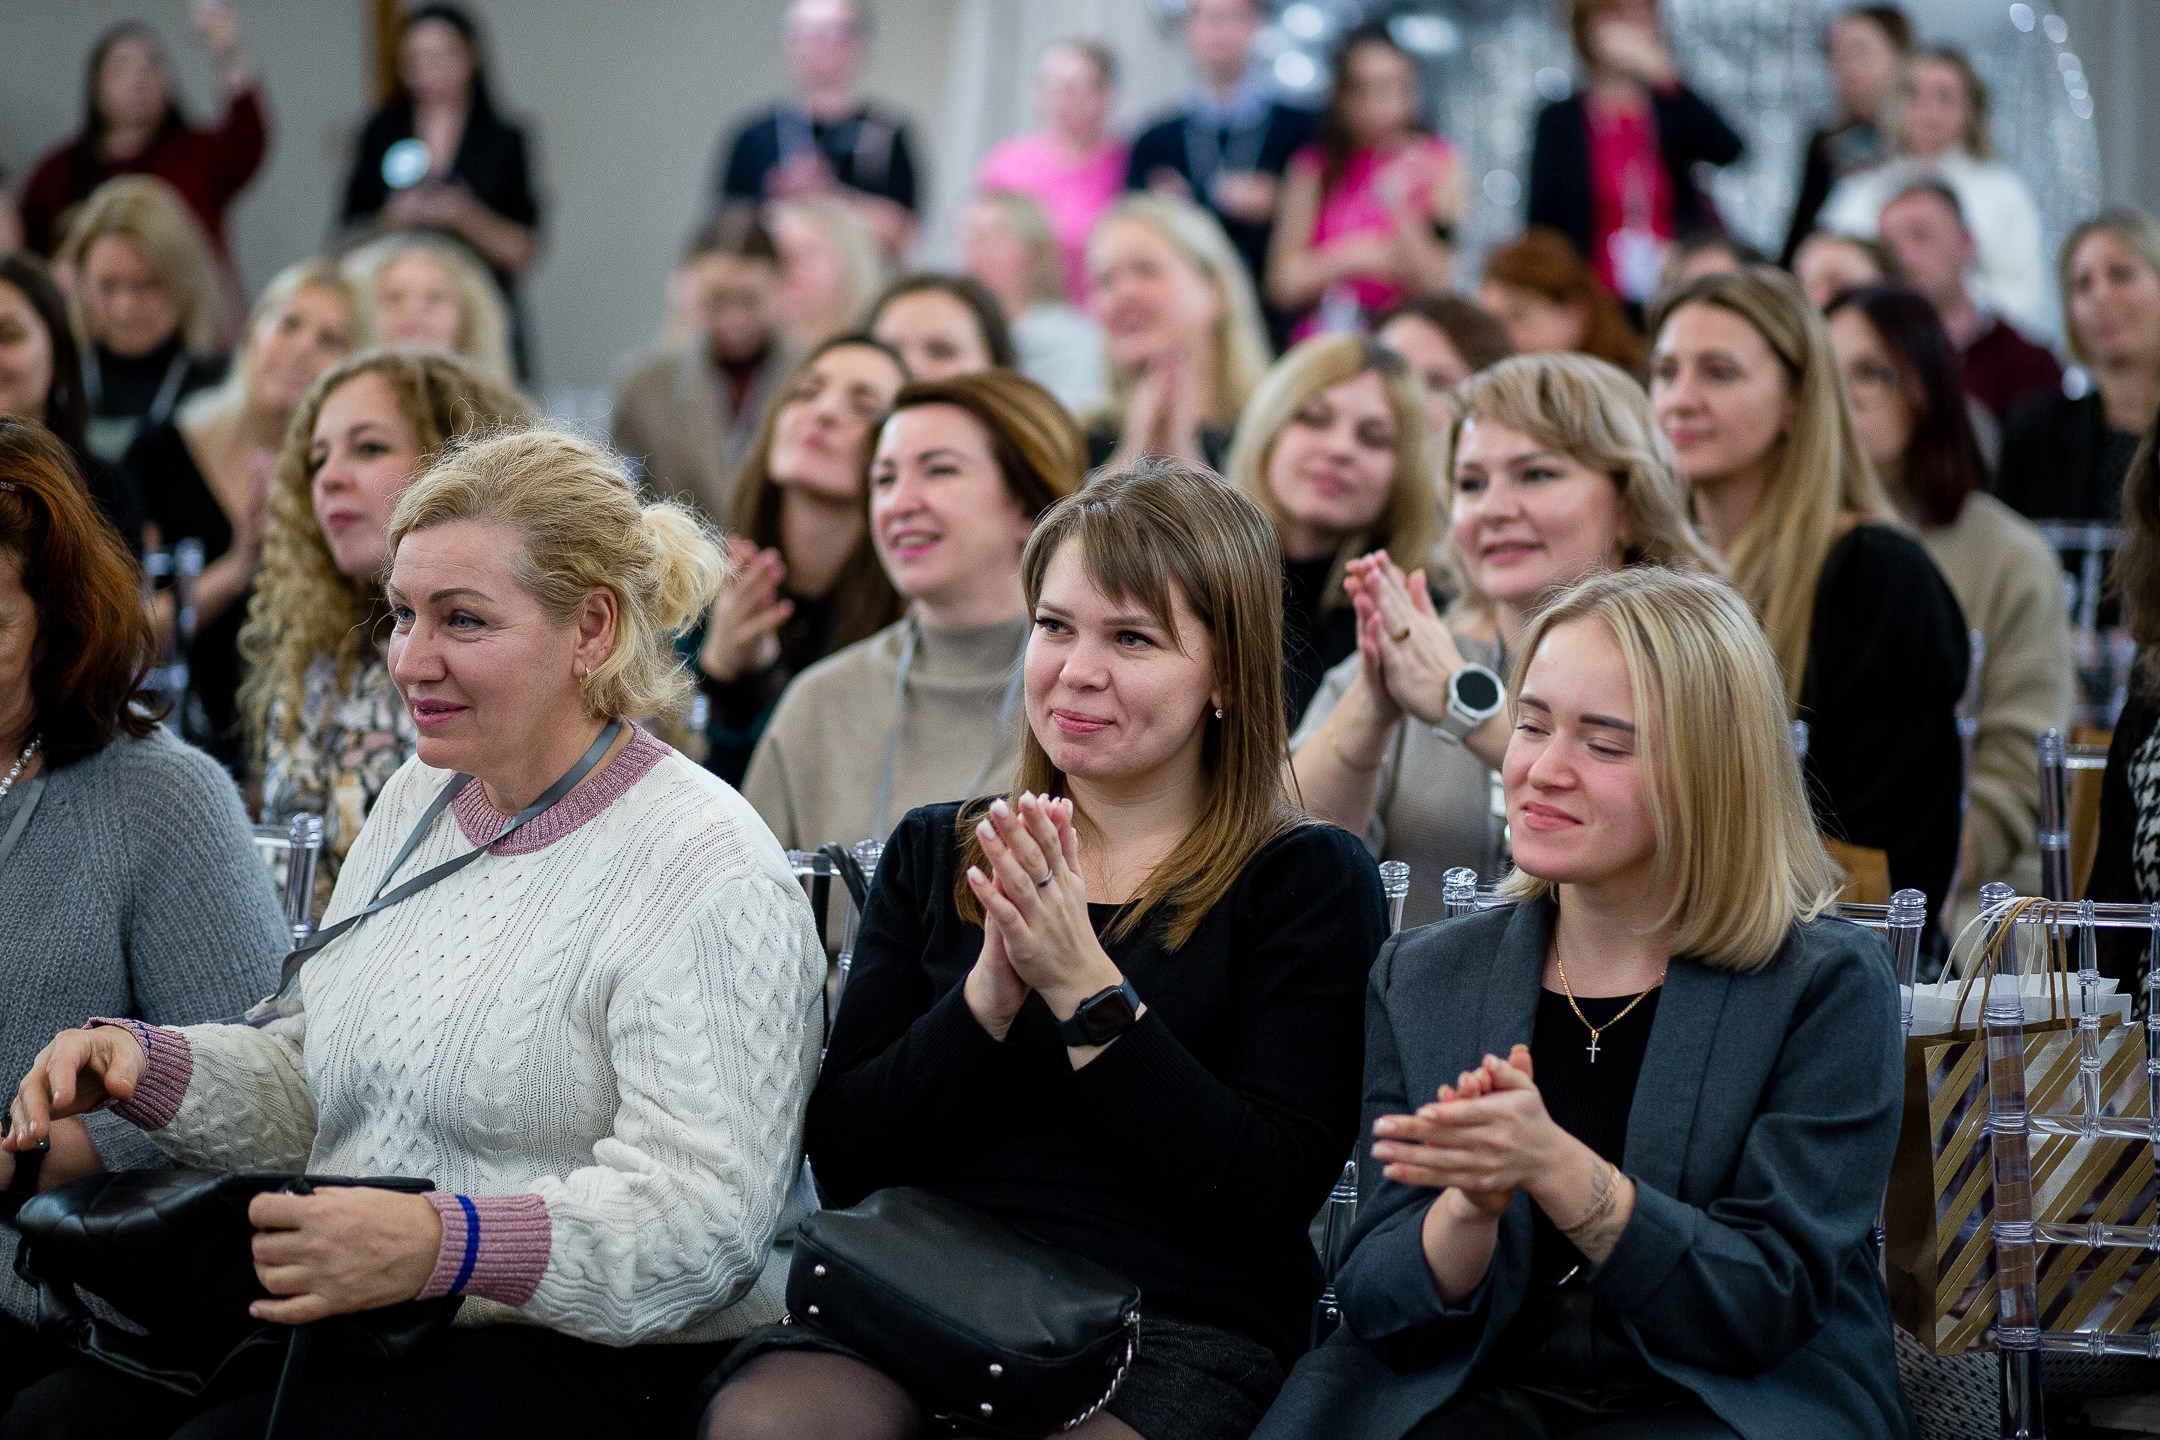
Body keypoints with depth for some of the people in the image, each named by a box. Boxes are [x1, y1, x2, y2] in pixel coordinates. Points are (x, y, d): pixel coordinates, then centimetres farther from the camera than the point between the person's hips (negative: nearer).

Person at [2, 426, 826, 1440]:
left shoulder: (710, 879, -12)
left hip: (586, 1356, -7)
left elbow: (699, 1216, -22)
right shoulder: (421, 799, 16)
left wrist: (444, 1244, -36)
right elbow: (306, 1088, 23)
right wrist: (146, 1064, 3)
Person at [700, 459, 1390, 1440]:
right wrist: (991, 993, -9)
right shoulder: (933, 855, 17)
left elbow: (1267, 1203, -7)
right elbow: (844, 1164, 7)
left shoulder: (1307, 881, 5)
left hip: (1176, 1330, -3)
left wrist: (1084, 985, -13)